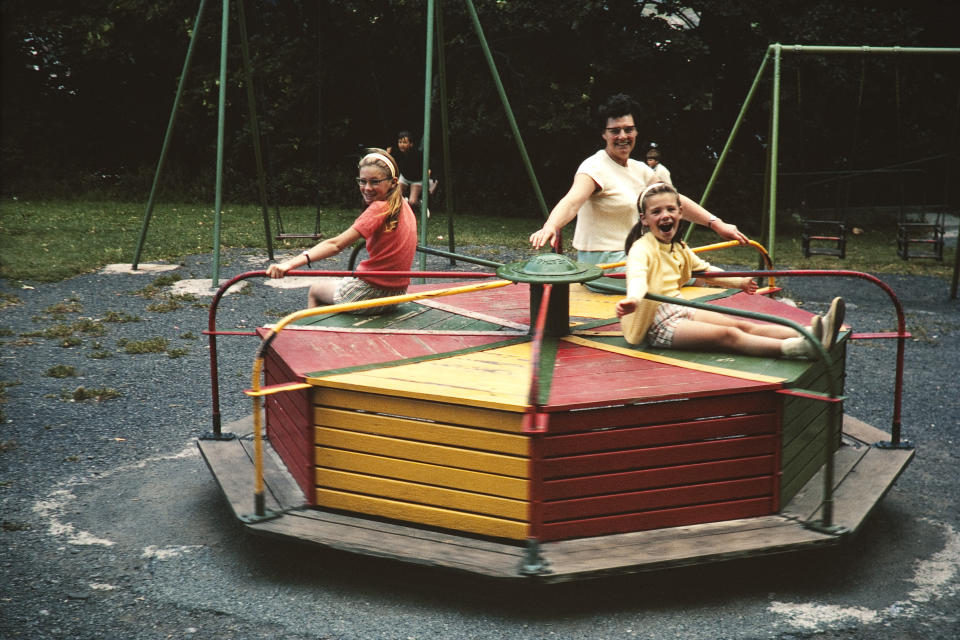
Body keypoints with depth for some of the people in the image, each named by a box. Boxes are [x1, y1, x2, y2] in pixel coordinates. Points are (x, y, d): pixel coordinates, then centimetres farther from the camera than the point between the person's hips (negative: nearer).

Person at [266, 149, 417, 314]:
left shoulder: (379, 209, -22)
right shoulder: (403, 206, 3)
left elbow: (336, 245, -32)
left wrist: (290, 264, -39)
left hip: (372, 292, -8)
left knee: (315, 291, 20)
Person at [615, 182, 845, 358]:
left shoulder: (678, 248, 14)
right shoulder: (641, 249, -14)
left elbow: (704, 270, 32)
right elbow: (637, 276, -36)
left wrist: (738, 282, 40)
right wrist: (633, 299, -58)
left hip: (679, 311, 9)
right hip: (657, 325, -9)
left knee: (743, 326, -12)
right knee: (728, 335, -26)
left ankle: (809, 333, -28)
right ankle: (801, 348, -44)